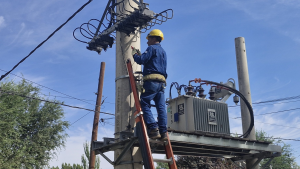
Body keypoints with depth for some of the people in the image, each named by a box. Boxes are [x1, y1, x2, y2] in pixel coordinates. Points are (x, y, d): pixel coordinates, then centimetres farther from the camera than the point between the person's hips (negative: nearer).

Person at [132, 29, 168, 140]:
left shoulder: (152, 48, 1)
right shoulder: (163, 52, 28)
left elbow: (141, 60, -10)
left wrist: (134, 54, 10)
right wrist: (139, 55, 30)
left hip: (152, 81, -8)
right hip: (161, 82, 8)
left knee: (144, 104, -7)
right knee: (161, 107, 1)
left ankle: (153, 129, -18)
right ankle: (163, 132, -5)